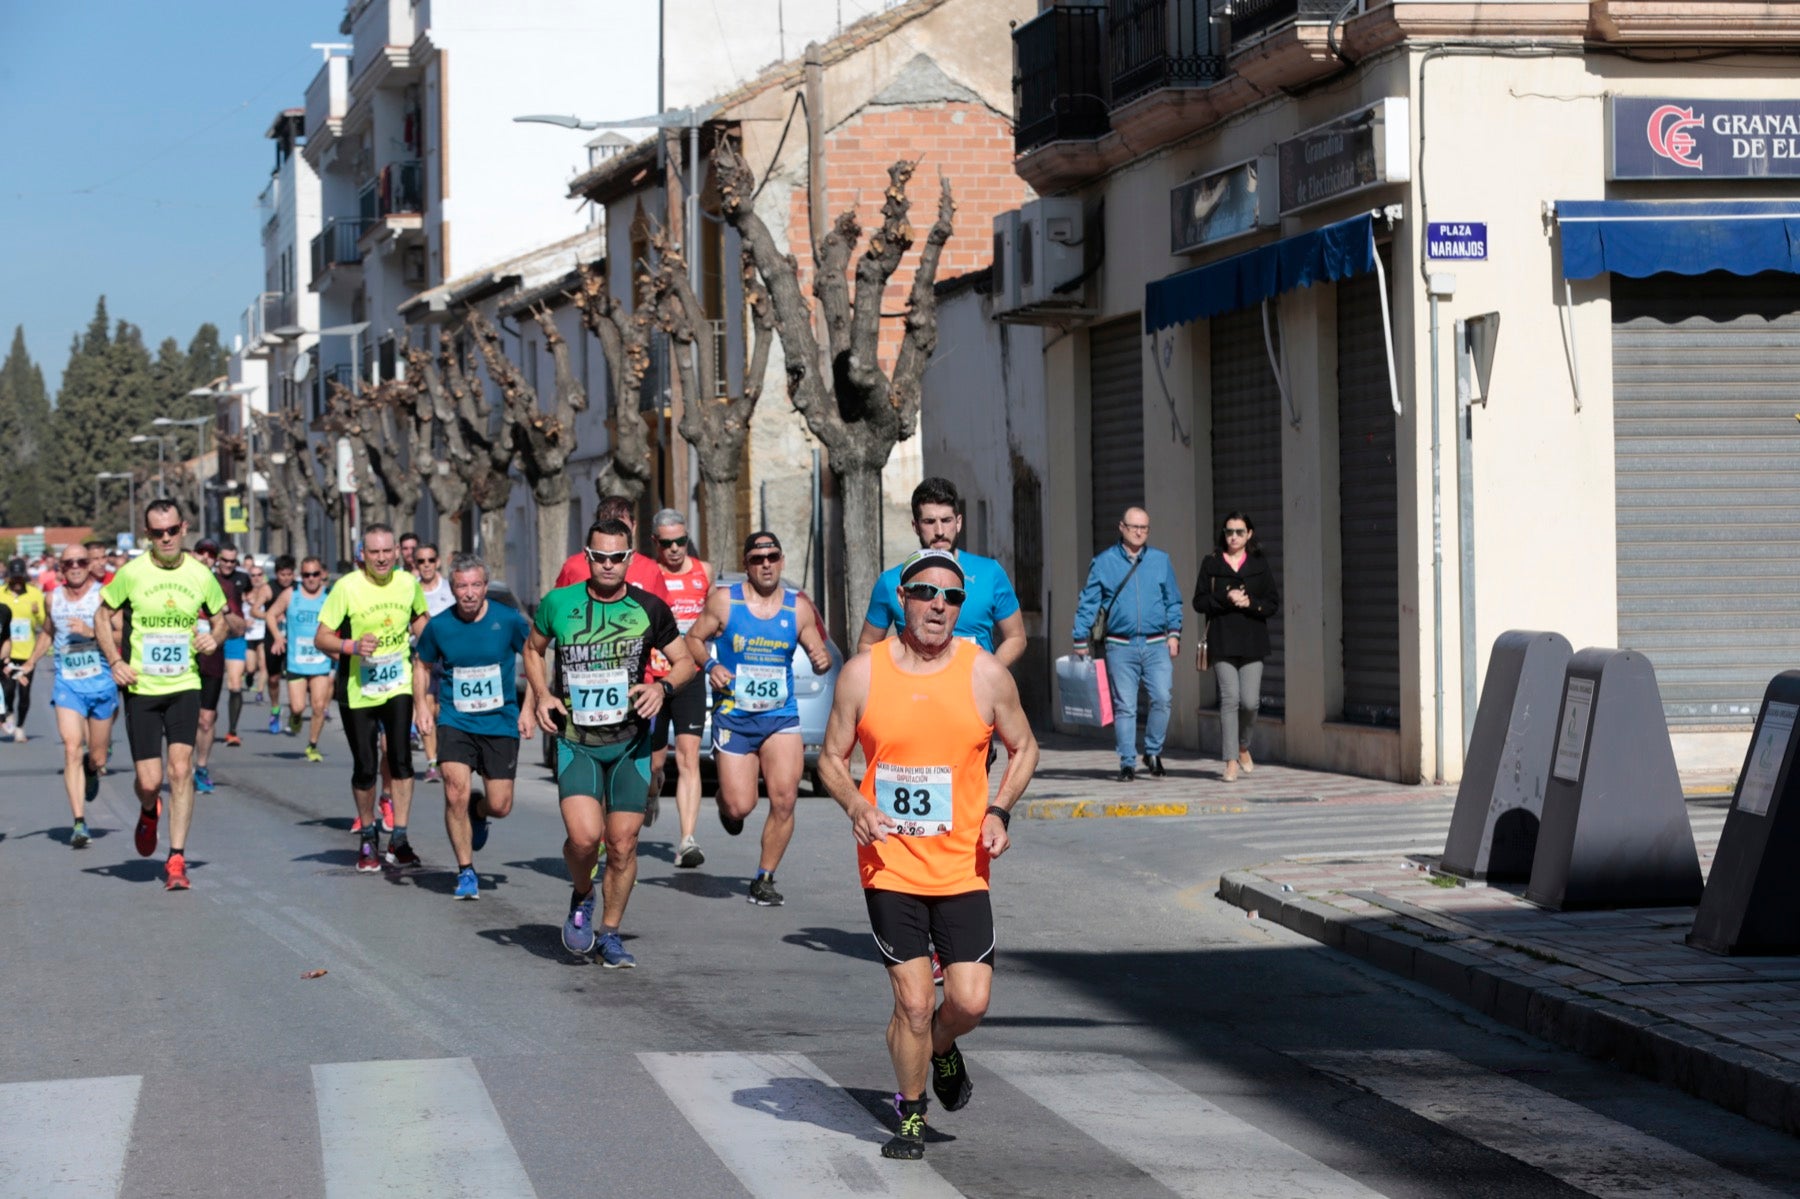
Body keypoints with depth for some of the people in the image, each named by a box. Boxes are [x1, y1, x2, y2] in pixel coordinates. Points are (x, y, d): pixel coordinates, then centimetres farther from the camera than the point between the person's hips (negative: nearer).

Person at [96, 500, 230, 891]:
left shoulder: (201, 576, 0)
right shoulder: (131, 573, -6)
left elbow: (219, 617, 17)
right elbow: (103, 616, 6)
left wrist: (214, 638, -5)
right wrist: (115, 660, -7)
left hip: (185, 686, 1)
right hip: (141, 689, -1)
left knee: (180, 770, -11)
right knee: (149, 781, -2)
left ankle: (177, 859, -4)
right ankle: (148, 813, 35)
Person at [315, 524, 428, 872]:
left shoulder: (408, 583, -1)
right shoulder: (346, 587, -12)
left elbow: (419, 619, 20)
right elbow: (321, 638, -11)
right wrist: (352, 645, -27)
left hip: (399, 684, 1)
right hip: (357, 690, -1)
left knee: (400, 757, -14)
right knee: (365, 767, 3)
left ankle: (399, 838, -7)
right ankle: (367, 837, 25)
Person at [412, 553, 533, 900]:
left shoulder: (508, 620, -8)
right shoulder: (438, 626, -4)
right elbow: (422, 664, 14)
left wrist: (529, 708, 1)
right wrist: (421, 706, 2)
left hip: (501, 724, 0)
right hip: (454, 722, 0)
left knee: (500, 806, -1)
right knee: (456, 795, -15)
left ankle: (478, 812, 38)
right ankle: (466, 871, 3)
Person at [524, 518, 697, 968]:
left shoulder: (649, 609, -1)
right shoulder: (559, 603, -1)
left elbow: (685, 660, 9)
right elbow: (533, 649, 17)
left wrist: (663, 686, -11)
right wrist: (542, 695, 1)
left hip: (631, 744, 1)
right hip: (575, 741, -1)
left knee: (623, 843, 1)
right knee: (584, 836, -19)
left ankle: (610, 935, 20)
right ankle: (581, 898, 14)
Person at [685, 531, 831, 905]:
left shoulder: (799, 607, 4)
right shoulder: (723, 601, -1)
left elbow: (818, 653, 8)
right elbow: (693, 639, 7)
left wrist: (822, 660, -16)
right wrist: (709, 666, -12)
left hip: (781, 717, 1)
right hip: (733, 718, -1)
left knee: (784, 800, -12)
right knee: (740, 806, -6)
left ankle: (765, 878, 4)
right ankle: (726, 802, 34)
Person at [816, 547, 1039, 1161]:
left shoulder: (986, 673, -2)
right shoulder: (862, 673, -3)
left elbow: (1023, 748, 11)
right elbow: (832, 759, 7)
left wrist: (999, 811, -5)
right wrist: (856, 806, -13)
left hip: (963, 866, 1)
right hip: (890, 866, -1)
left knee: (971, 1002, -5)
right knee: (913, 1003, -3)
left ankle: (941, 1049, 31)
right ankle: (911, 1116, 20)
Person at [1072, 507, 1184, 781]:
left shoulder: (1160, 560, 10)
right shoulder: (1104, 562, 5)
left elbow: (1173, 601, 16)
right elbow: (1087, 603, 6)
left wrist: (1174, 633, 5)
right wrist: (1080, 641, 3)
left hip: (1156, 645, 1)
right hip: (1120, 647, -1)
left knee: (1162, 698, -12)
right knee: (1124, 706, -1)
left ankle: (1153, 751, 7)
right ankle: (1127, 762, 7)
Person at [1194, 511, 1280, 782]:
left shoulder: (1259, 565, 9)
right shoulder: (1211, 564, 7)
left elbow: (1274, 603, 6)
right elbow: (1199, 602, 2)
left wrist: (1250, 602, -12)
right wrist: (1225, 600, -13)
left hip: (1252, 642, 1)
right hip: (1222, 641, -1)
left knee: (1250, 701, -5)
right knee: (1229, 698, -8)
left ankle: (1243, 746, 23)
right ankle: (1231, 760, -2)